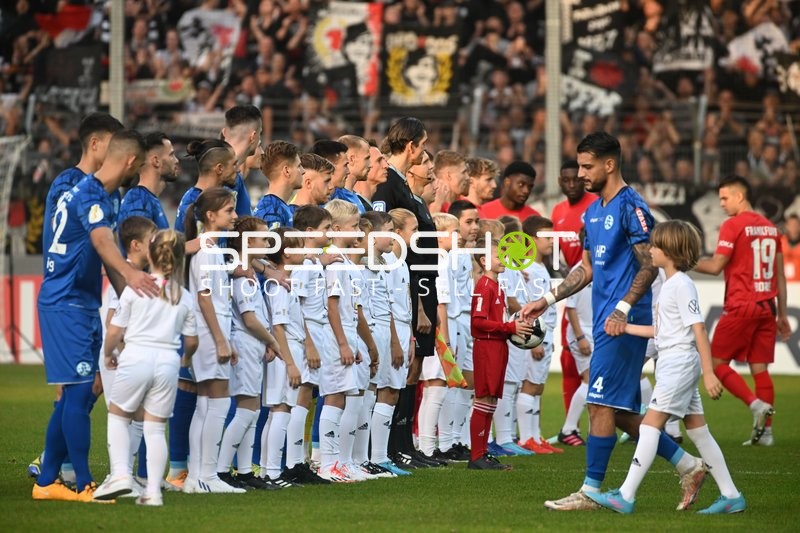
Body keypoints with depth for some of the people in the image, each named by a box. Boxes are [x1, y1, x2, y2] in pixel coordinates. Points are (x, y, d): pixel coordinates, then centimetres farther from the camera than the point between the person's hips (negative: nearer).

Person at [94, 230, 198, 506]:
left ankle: (120, 473, -4)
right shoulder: (184, 297, 7)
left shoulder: (135, 288, -3)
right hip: (168, 362, 3)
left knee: (118, 416, 14)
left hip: (136, 359, -3)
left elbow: (114, 331, 0)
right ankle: (153, 491, 0)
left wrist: (108, 354, 19)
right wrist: (186, 357, 36)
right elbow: (191, 341, 13)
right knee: (156, 427, 7)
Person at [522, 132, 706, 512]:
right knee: (621, 411, 9)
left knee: (601, 403, -9)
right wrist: (547, 301, 19)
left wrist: (622, 309, -25)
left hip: (624, 323, -10)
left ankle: (590, 491, -6)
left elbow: (650, 266, -15)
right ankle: (688, 467, 17)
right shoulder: (594, 212, 17)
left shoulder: (630, 207, -11)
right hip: (605, 322, 10)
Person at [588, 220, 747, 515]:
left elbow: (698, 328, -18)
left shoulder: (682, 285, -14)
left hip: (679, 363, -10)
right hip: (674, 365, 10)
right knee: (697, 430, 10)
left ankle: (625, 496, -12)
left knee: (650, 425, -11)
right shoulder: (669, 285, 16)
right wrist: (624, 327, 22)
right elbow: (660, 330, 21)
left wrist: (709, 372, -21)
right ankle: (731, 496, 12)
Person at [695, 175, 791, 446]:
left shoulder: (733, 225, -8)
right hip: (767, 306, 7)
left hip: (741, 306, -7)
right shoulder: (770, 227, 13)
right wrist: (782, 314, 19)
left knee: (717, 362, 2)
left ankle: (757, 404, -13)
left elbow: (716, 266, -11)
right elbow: (780, 275, 15)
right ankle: (766, 430, 3)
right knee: (759, 368, 7)